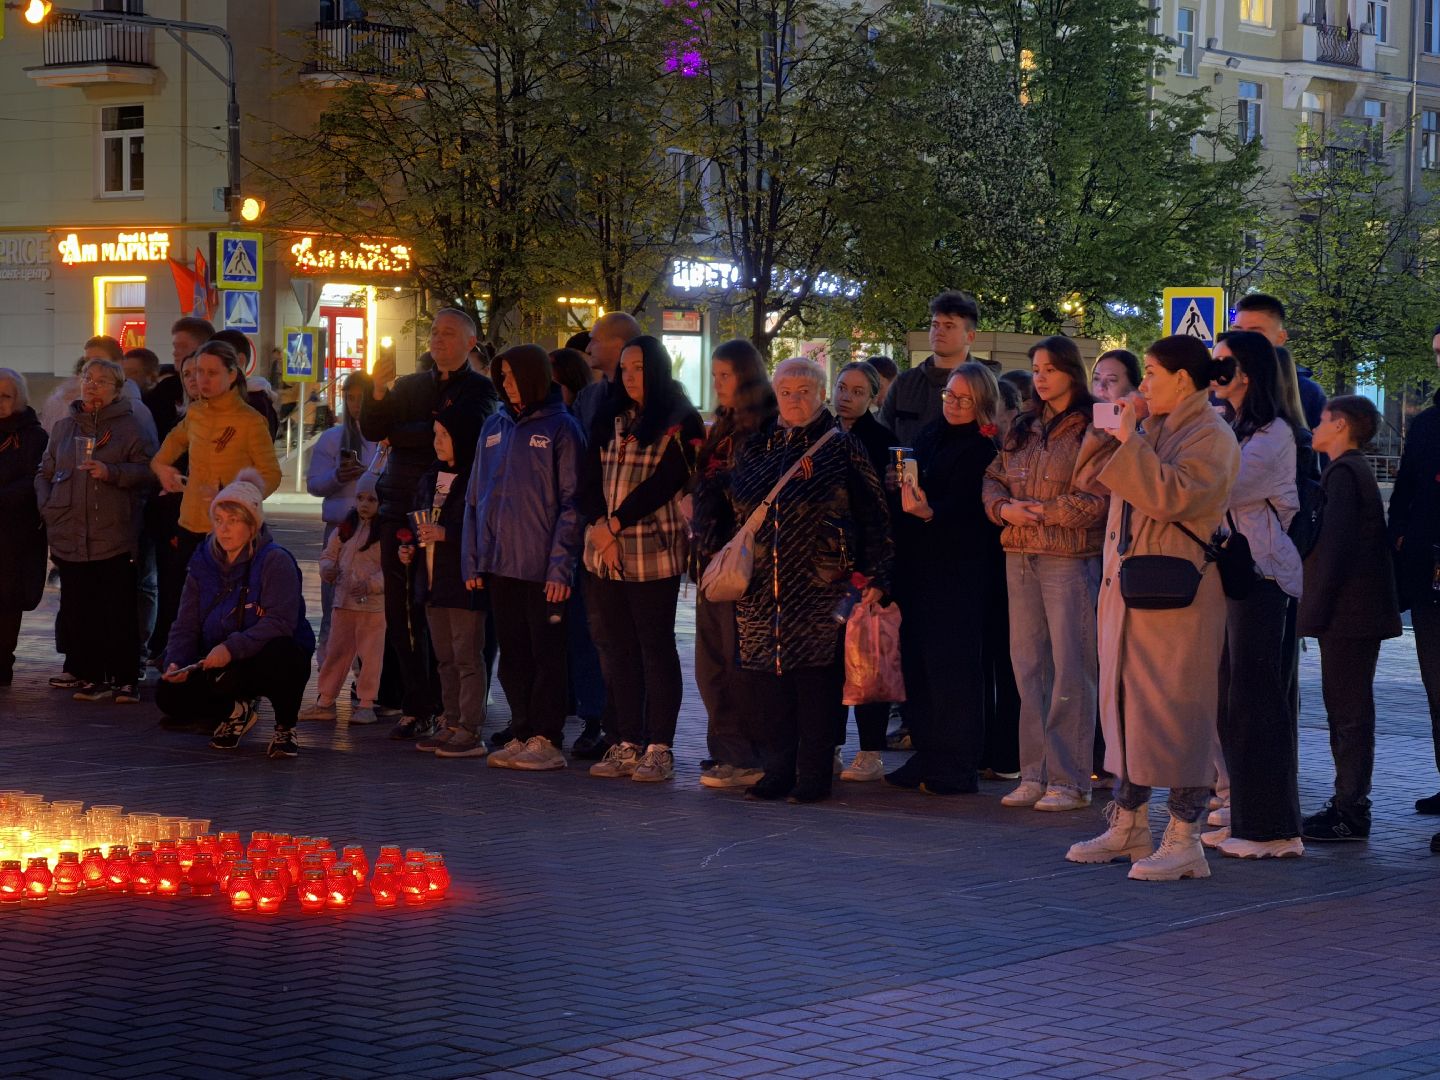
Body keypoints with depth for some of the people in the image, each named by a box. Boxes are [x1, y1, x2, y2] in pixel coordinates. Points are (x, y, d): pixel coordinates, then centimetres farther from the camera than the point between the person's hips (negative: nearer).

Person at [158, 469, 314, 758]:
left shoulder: (275, 561, -14)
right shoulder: (203, 562, 4)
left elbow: (281, 622, -26)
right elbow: (186, 625, 3)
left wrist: (233, 647, -36)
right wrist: (176, 662, -17)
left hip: (271, 658, -5)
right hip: (223, 667, 5)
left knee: (279, 654, -41)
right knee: (168, 694, -16)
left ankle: (285, 728, -10)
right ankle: (236, 712, 13)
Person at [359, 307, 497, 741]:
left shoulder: (479, 389, 3)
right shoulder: (409, 386, 19)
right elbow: (372, 430, 6)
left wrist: (396, 436, 1)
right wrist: (378, 391, -11)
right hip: (401, 511, 5)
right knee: (402, 615, 2)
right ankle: (417, 708, 8)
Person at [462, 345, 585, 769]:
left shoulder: (560, 428, -3)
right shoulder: (495, 428, 13)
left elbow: (571, 502, -8)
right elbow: (475, 497, 15)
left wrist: (561, 566, -15)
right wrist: (472, 561, 8)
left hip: (542, 567, -5)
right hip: (499, 565, 6)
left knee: (547, 653, -1)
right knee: (513, 655, 9)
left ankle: (546, 739, 3)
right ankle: (522, 734, 16)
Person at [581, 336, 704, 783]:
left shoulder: (681, 422, -2)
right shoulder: (611, 420, 16)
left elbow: (666, 481, -11)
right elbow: (591, 477, 8)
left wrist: (616, 523, -12)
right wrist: (599, 524, -8)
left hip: (654, 551, -6)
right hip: (604, 551, 6)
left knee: (655, 646, -2)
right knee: (617, 648, 7)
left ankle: (659, 747, 2)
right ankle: (627, 743, 13)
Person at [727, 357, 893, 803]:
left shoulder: (842, 447, 2)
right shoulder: (755, 448, 15)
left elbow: (872, 515, -2)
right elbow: (736, 507, 23)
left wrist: (874, 576, -9)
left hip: (819, 586, -4)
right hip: (761, 587, 5)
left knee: (815, 677, -4)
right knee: (767, 677, 4)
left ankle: (814, 775, 2)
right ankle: (778, 770, 13)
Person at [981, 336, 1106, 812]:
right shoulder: (1023, 429, 17)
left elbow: (1095, 500, -12)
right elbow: (993, 479, 17)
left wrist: (1038, 511, -11)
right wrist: (1005, 509, -4)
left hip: (1071, 558, -7)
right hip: (1020, 557, 7)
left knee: (1070, 668, -5)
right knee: (1028, 665, 8)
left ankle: (1069, 779, -2)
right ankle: (1035, 774, 13)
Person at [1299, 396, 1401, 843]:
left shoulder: (1343, 473, -13)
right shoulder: (1358, 470, 18)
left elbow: (1336, 546, -20)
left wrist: (1317, 607, -19)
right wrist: (1317, 605, 20)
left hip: (1347, 615, -10)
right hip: (1360, 614, 10)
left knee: (1348, 712, -8)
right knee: (1347, 710, 13)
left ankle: (1350, 814, -6)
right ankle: (1350, 803, 17)